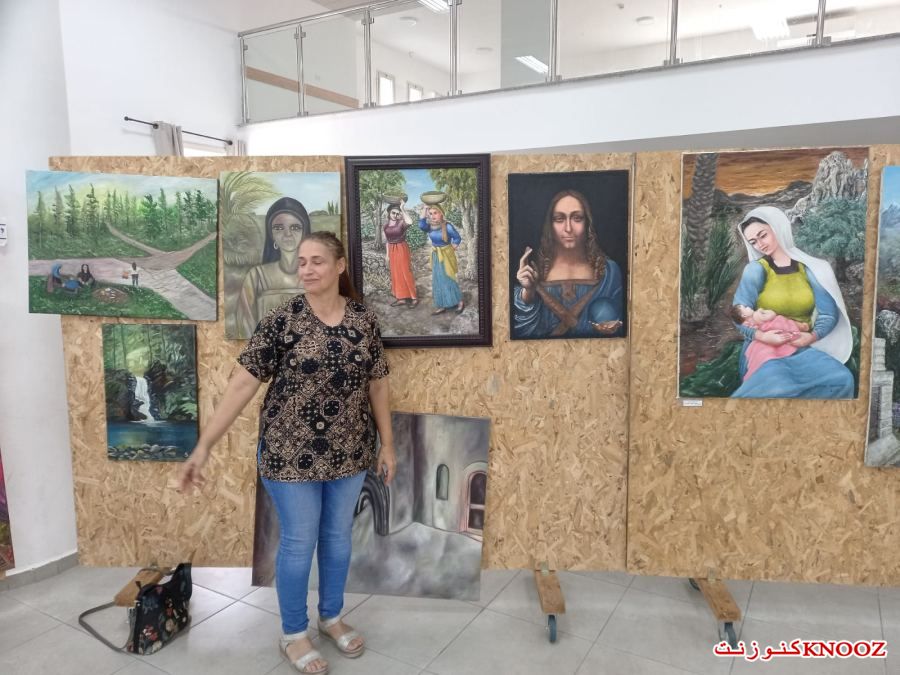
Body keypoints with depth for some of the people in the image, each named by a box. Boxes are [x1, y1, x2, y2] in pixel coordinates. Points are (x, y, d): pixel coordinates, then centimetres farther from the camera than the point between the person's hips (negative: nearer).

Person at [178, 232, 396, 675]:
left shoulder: (364, 321, -2)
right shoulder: (282, 320, -12)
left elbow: (377, 384, 5)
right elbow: (242, 384, -13)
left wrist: (387, 444, 8)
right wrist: (204, 445, -17)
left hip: (348, 452, 4)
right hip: (292, 452, -3)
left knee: (338, 536, 19)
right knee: (298, 542, 9)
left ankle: (331, 618, 42)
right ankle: (293, 634, 32)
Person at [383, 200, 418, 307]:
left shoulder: (402, 223, -10)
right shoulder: (386, 226, 7)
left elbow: (410, 222, -34)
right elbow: (387, 241, 14)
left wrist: (402, 209, -27)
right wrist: (387, 254, 14)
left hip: (402, 249, -6)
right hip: (392, 251, 6)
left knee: (406, 273, -5)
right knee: (396, 274, 8)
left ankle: (414, 297, 3)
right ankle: (401, 298, 16)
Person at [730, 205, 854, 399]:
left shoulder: (808, 267, 7)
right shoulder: (755, 269, 1)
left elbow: (829, 313, 5)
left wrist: (812, 336, -15)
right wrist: (760, 335, -24)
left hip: (802, 348, 4)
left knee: (842, 380, -26)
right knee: (778, 389, -37)